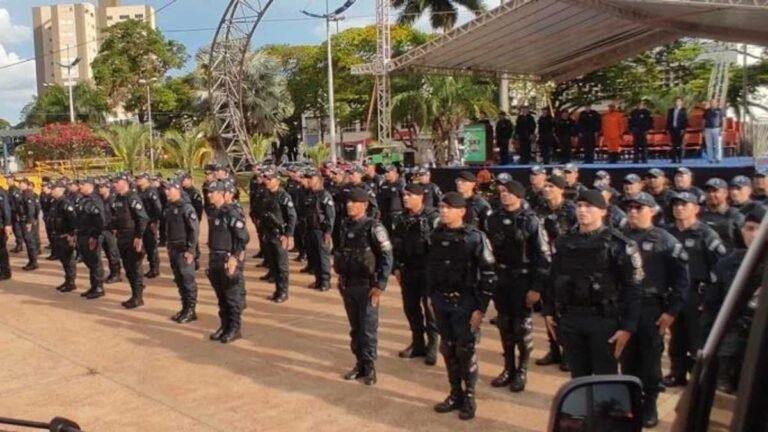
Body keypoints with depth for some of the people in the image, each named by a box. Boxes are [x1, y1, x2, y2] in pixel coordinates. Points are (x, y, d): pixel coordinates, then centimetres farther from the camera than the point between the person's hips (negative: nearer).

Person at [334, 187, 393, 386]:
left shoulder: (374, 228, -14)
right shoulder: (345, 225, 5)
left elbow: (387, 258, -15)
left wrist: (380, 285, -17)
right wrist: (341, 278, 15)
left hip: (367, 286, -6)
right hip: (349, 285, 6)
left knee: (368, 329, 2)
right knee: (355, 328, 14)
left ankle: (370, 367, 14)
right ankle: (360, 363, 26)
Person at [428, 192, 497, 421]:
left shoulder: (475, 237, -11)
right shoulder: (437, 235, 3)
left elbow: (488, 275, -11)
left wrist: (481, 308, -13)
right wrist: (431, 296, 11)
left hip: (465, 302, -5)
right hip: (441, 301, 5)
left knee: (466, 351, 3)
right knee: (448, 349, 12)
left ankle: (469, 398, 19)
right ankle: (455, 394, 26)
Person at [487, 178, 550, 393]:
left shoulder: (531, 221, -10)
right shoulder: (494, 220, 3)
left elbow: (543, 256, -11)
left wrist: (537, 287, -15)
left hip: (523, 281, -4)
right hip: (500, 280, 4)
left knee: (522, 327, 5)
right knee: (505, 326, 12)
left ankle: (522, 371, 20)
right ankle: (509, 368, 27)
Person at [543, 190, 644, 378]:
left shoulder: (618, 244, -8)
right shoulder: (564, 242, 7)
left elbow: (633, 288, -10)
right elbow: (553, 279, 13)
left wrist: (628, 326, -14)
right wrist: (549, 311, 11)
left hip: (604, 320, -4)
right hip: (570, 319, 4)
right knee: (578, 376, 15)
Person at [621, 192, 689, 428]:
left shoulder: (665, 241, -4)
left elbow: (681, 279, -5)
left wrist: (671, 311, -9)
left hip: (651, 308, -2)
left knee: (650, 359, 7)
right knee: (627, 358, 11)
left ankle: (649, 405, 21)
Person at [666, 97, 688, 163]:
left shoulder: (683, 110, 3)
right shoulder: (671, 110, 13)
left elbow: (685, 120, -3)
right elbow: (668, 120, 12)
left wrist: (683, 129, -11)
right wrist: (668, 129, 4)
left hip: (680, 130, -3)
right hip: (672, 129, 3)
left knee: (680, 145, -4)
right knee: (674, 145, 1)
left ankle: (680, 159, 0)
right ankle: (674, 159, 4)